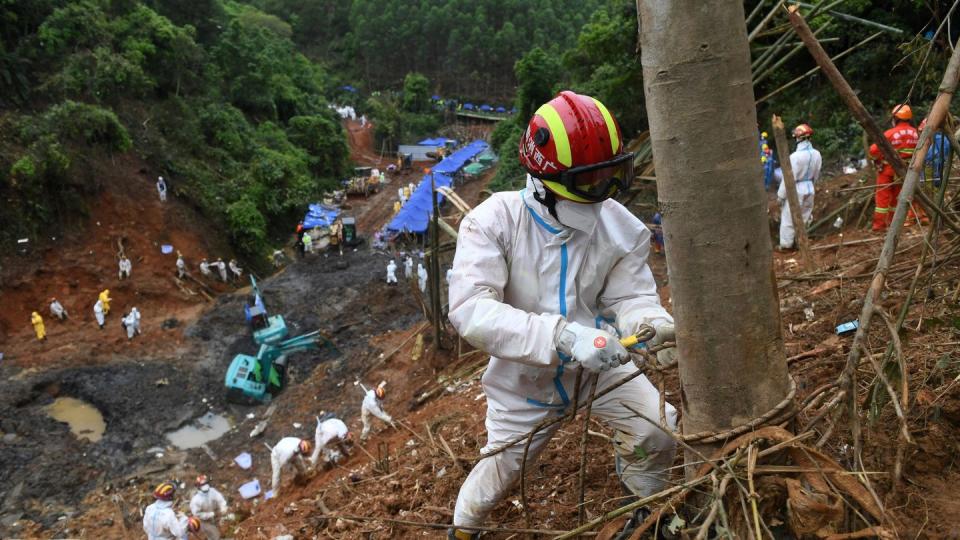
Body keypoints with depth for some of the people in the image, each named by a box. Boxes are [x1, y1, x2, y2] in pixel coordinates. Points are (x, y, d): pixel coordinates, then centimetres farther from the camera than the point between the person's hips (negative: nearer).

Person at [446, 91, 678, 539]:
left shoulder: (620, 226, -18)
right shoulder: (494, 221, -27)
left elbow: (630, 298, -13)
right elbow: (469, 309, -38)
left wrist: (656, 326, -40)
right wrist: (561, 336, -50)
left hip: (600, 364, 2)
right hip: (525, 376, -1)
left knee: (657, 433, -13)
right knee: (499, 473, 14)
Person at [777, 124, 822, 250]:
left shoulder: (795, 156, -24)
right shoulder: (816, 154, -4)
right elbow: (816, 175, 8)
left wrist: (781, 195, -9)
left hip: (795, 190, -7)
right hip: (809, 189, 7)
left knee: (788, 218, 4)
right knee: (805, 216, 20)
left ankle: (786, 245, 10)